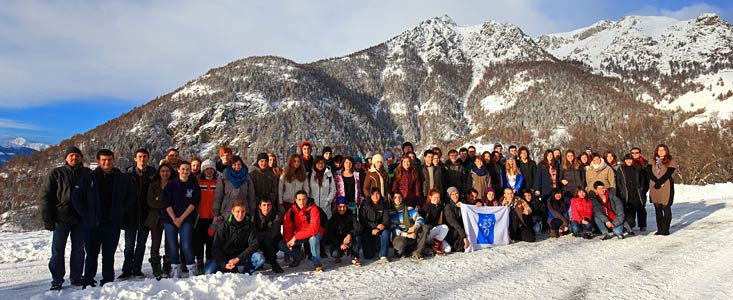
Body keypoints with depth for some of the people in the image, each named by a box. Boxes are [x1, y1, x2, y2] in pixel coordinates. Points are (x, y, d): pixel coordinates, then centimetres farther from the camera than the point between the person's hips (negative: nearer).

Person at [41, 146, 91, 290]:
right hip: (61, 218, -2)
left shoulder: (87, 174, 7)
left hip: (81, 219, 2)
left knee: (78, 250, 9)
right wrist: (47, 219, -7)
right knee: (58, 251, 3)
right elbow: (46, 196, -1)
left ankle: (76, 278, 19)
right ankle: (57, 281, 11)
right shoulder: (56, 173, 2)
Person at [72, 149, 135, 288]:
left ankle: (108, 281, 18)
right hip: (93, 224, -1)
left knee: (109, 255, 9)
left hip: (113, 224, 1)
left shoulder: (122, 178, 4)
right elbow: (76, 196, 2)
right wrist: (86, 214, -3)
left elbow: (131, 197, 11)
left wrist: (120, 211, 1)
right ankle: (88, 282, 17)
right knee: (92, 255, 6)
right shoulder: (90, 177, 0)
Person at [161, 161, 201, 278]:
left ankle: (192, 270, 3)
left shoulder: (194, 185, 3)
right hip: (169, 219, 1)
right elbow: (167, 204, 0)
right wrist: (174, 219, -8)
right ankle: (175, 269, 14)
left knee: (186, 246, -9)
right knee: (173, 246, 2)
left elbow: (193, 203, -2)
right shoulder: (171, 185, 3)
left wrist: (181, 218, -8)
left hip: (186, 219, -1)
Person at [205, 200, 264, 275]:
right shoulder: (225, 226, -6)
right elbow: (216, 247, -7)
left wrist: (238, 259, -20)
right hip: (224, 258, 0)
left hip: (242, 258, 0)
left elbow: (254, 244, -9)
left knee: (260, 258, -26)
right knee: (209, 272, -26)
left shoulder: (249, 226, -3)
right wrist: (224, 264, -21)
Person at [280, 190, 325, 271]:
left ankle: (317, 263, -18)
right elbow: (287, 228, -5)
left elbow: (313, 228, -31)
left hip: (313, 235, -4)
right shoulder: (291, 211, -8)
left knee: (313, 238, -39)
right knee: (282, 244, -14)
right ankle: (298, 255, 14)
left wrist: (295, 237, -34)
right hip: (297, 236, 4)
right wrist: (289, 240, -27)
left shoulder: (313, 209, -22)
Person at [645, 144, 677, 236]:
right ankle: (659, 229, 15)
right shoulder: (652, 162, 12)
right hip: (654, 188, 4)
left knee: (666, 208, -3)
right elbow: (648, 172, -3)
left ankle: (665, 229, 3)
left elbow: (667, 174, -11)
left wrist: (658, 182, -16)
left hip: (666, 188, -4)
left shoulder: (671, 162, 1)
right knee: (657, 209, 8)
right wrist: (657, 181, -15)